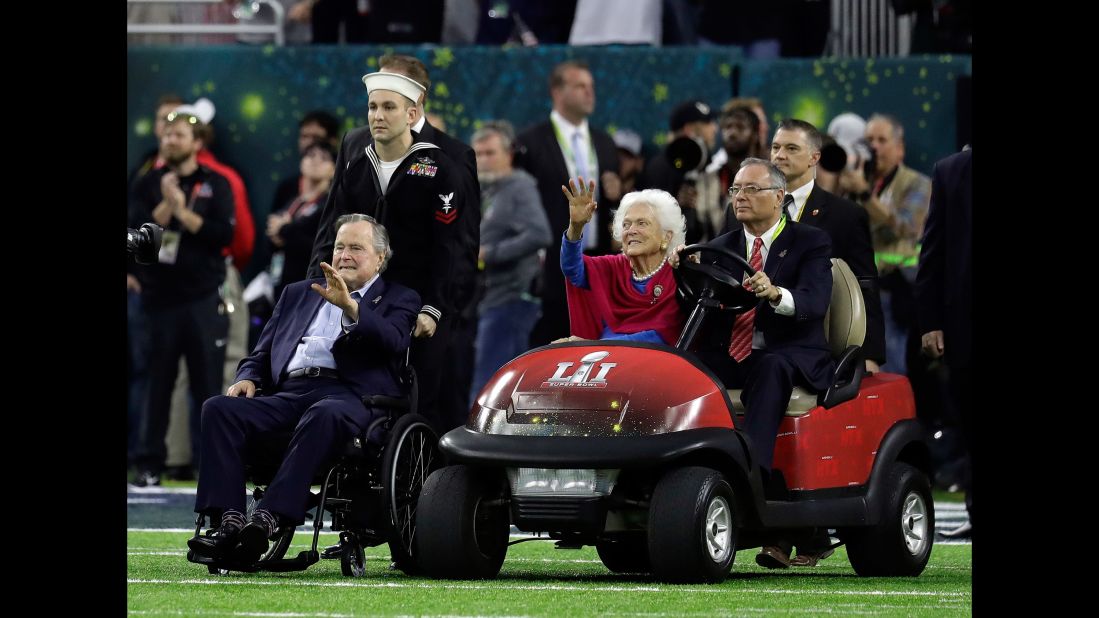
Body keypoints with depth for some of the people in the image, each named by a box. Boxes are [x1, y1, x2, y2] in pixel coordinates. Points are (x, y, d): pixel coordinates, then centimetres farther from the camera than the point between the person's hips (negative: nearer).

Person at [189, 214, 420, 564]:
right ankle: (230, 521, -36)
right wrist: (248, 378, 5)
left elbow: (394, 342, -5)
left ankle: (267, 519, -50)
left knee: (323, 416, -42)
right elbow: (262, 354, 28)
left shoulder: (397, 300, 17)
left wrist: (350, 306, -19)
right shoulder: (299, 294, 32)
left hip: (350, 395, -5)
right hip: (288, 394, 5)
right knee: (219, 409, -24)